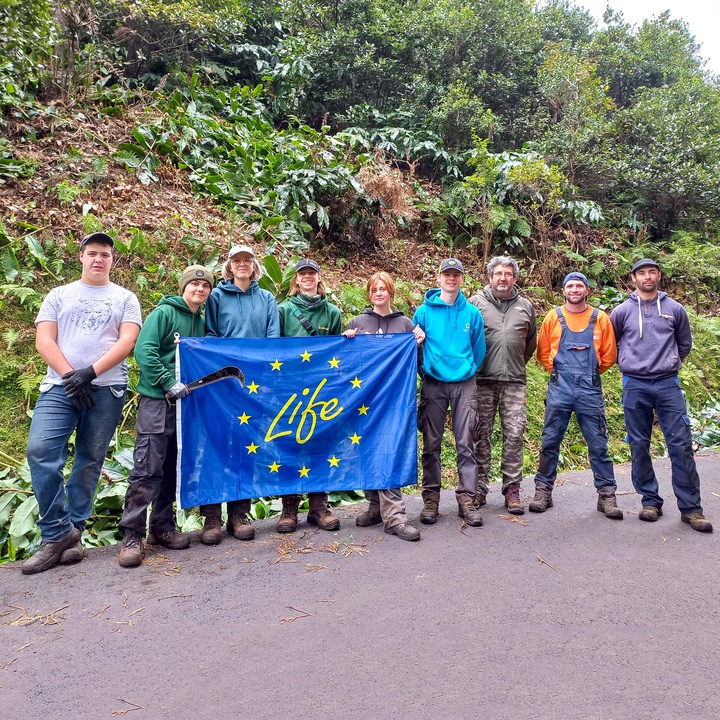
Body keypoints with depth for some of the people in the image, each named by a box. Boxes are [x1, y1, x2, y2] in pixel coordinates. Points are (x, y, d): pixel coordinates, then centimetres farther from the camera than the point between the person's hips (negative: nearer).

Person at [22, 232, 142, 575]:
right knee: (40, 450, -15)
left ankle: (71, 532, 14)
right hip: (59, 387, 1)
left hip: (106, 389, -1)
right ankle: (58, 532, -3)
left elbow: (127, 342, -3)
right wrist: (70, 376, -11)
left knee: (90, 461, 3)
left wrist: (90, 372, -16)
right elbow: (44, 341, 4)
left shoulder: (125, 298, 10)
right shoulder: (59, 295, 14)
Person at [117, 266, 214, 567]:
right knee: (147, 468, -7)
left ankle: (162, 527, 21)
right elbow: (144, 351, -13)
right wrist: (169, 383, -17)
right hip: (156, 399, -6)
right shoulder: (163, 313, -4)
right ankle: (132, 535, 0)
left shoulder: (201, 323, 15)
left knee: (173, 469, 11)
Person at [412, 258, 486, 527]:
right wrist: (424, 370, 7)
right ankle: (431, 499, 15)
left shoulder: (472, 313, 7)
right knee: (431, 443, 4)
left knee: (466, 443, 1)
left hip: (464, 384, 1)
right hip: (433, 384, 0)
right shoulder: (424, 311, 2)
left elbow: (478, 349, 14)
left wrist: (468, 369, 9)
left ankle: (467, 499, 9)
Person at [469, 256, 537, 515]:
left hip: (514, 382, 2)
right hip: (482, 381, -2)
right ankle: (479, 488, 14)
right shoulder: (476, 302, 3)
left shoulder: (526, 307, 13)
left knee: (514, 434, -1)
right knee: (482, 435, 4)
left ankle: (512, 490, 9)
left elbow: (531, 341, 24)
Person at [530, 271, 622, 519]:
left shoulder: (600, 319, 6)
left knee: (598, 443, 4)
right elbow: (543, 352, 11)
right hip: (559, 389, 0)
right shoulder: (553, 317, 6)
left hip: (590, 389, 0)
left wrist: (591, 372, 6)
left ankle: (607, 495, 14)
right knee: (550, 441, 4)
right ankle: (543, 490, 14)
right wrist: (557, 371, 3)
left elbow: (609, 354, 10)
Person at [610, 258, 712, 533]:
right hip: (635, 386, 0)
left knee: (681, 444, -3)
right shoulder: (622, 311, 4)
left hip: (668, 384, 1)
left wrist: (669, 363, 15)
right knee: (639, 446, 5)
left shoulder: (675, 309, 8)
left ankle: (691, 507, 6)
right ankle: (650, 501, 18)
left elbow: (685, 343, 21)